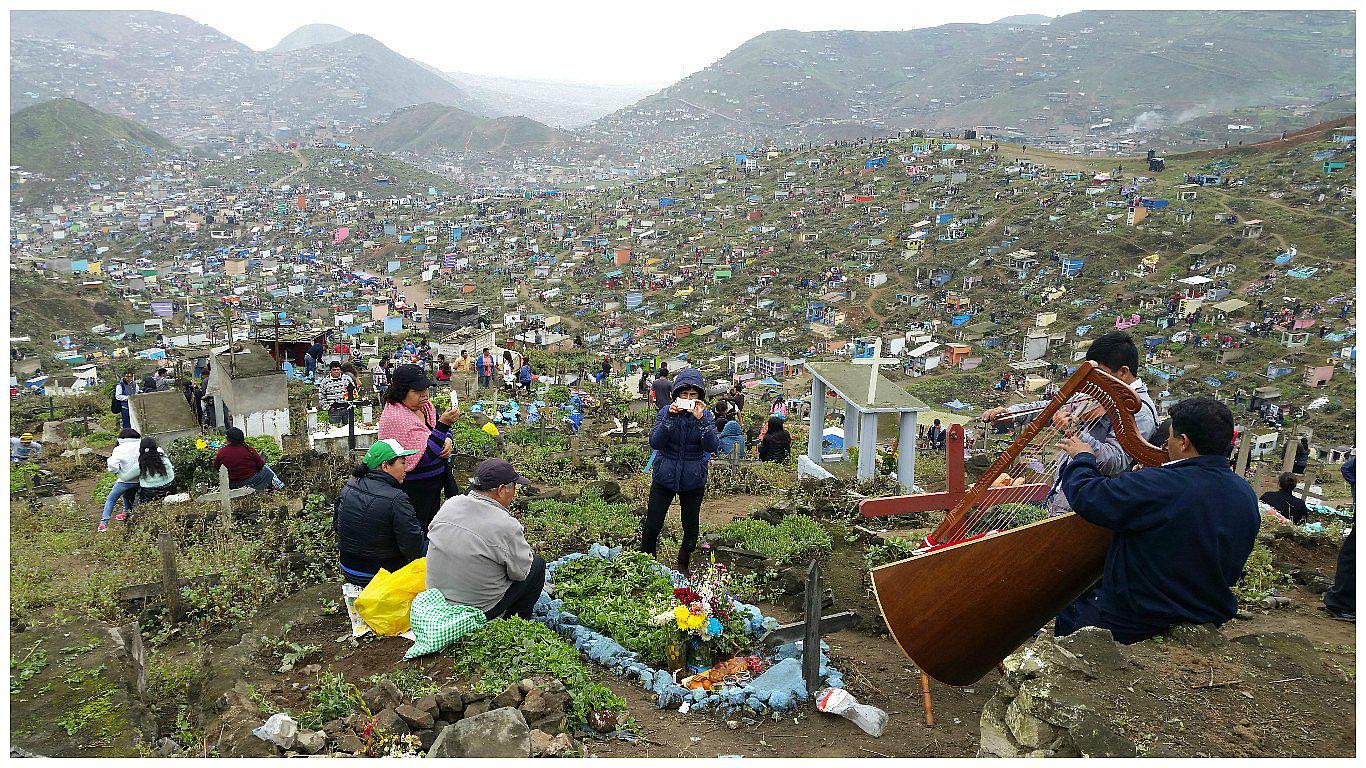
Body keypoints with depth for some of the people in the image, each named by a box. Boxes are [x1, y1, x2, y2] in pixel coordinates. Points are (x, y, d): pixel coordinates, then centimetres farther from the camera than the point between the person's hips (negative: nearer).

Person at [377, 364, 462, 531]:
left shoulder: (424, 405, 1)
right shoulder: (396, 417, -25)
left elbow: (442, 430, 17)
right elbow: (423, 456, -29)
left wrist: (448, 441, -6)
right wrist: (444, 423, -34)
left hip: (434, 483, 8)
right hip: (414, 490, -8)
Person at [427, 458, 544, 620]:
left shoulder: (449, 505, -6)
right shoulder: (506, 526, -24)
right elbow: (521, 572, -12)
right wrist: (521, 542, 8)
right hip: (479, 610, -7)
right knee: (538, 563, 9)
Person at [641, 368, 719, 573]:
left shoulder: (706, 416, -4)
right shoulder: (665, 412, -5)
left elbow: (713, 447, -16)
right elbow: (655, 443, -16)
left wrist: (701, 420, -26)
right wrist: (670, 417, -25)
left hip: (694, 480, 1)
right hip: (664, 477, -1)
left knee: (691, 526, 11)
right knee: (652, 525, -1)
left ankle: (683, 567, 34)